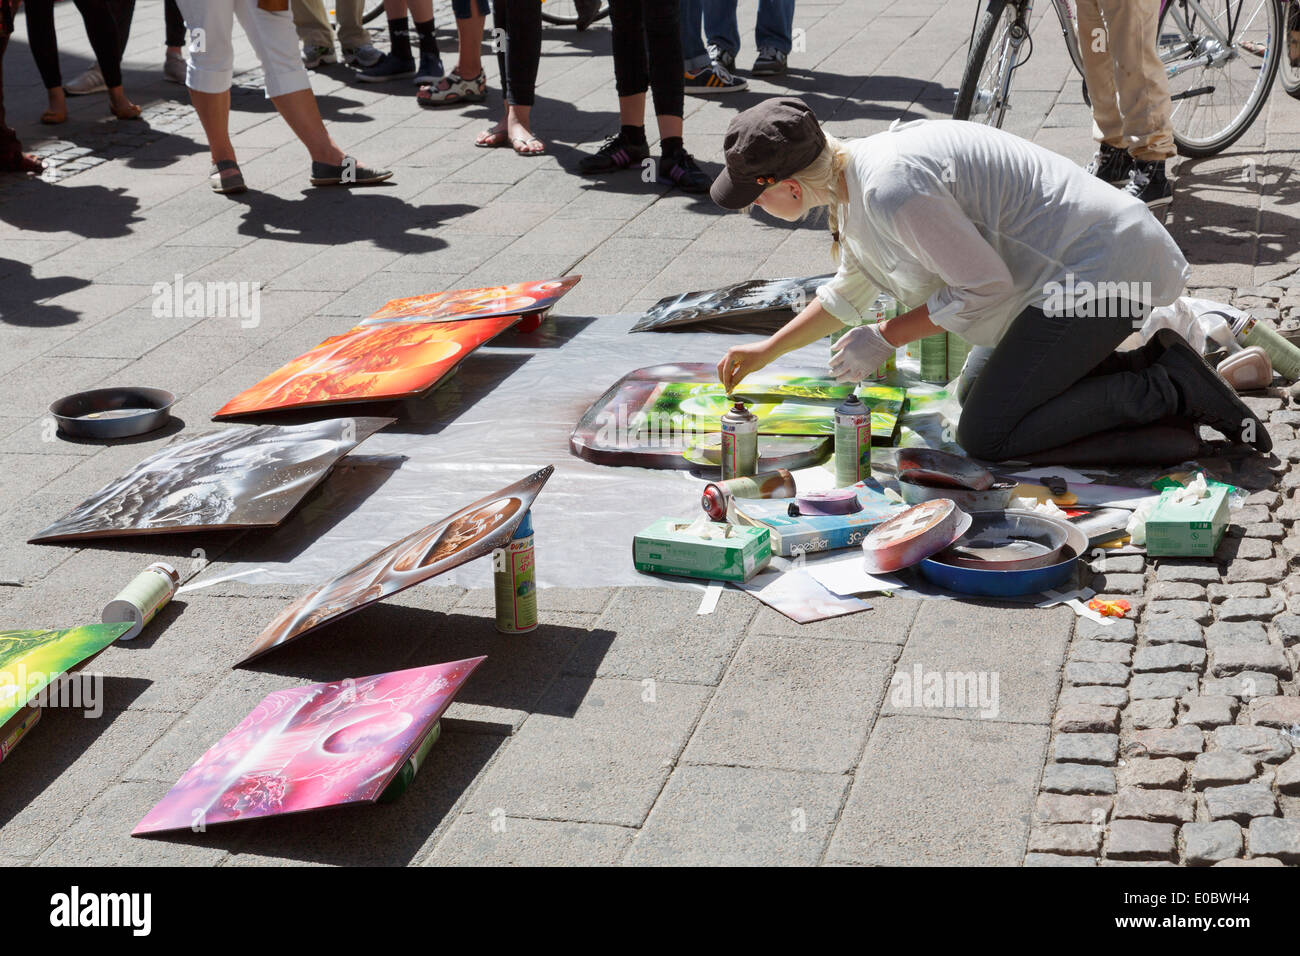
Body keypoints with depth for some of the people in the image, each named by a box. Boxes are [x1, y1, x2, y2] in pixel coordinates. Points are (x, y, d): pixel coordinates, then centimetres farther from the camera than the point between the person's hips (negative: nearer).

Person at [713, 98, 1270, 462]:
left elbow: (984, 286, -20)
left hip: (1099, 272, -11)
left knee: (986, 436, -11)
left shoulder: (892, 189, -25)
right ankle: (1153, 364, 11)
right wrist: (766, 352, 30)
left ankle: (1170, 392, -9)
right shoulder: (855, 180, 9)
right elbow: (850, 293, 27)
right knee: (976, 391, 20)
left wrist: (885, 338, -11)